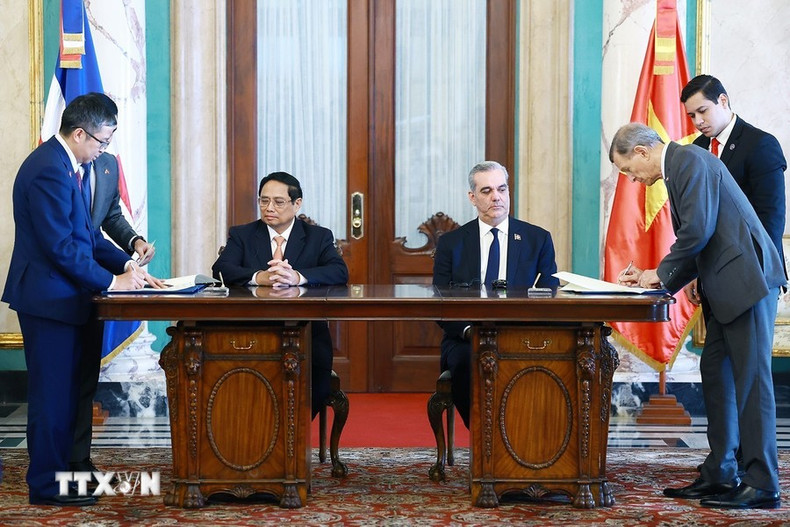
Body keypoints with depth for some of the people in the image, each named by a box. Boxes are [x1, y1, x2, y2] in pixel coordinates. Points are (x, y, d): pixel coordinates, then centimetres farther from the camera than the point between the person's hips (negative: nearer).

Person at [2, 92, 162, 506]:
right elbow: (60, 245, -24)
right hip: (48, 297, -10)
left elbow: (84, 233, 16)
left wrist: (126, 264, 6)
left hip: (62, 296, 10)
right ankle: (46, 484, 7)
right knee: (52, 391, -2)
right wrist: (111, 281, -17)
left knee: (66, 389, 16)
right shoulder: (48, 170, -21)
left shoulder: (66, 165, 12)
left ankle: (60, 468, 26)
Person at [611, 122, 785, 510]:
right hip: (726, 287, 11)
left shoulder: (690, 160, -10)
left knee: (750, 378, -7)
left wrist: (661, 273, -6)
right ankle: (719, 475, 18)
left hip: (746, 278, -11)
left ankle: (761, 485, -3)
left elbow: (699, 230, -19)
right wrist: (654, 278, 12)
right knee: (714, 372, 11)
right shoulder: (678, 169, 21)